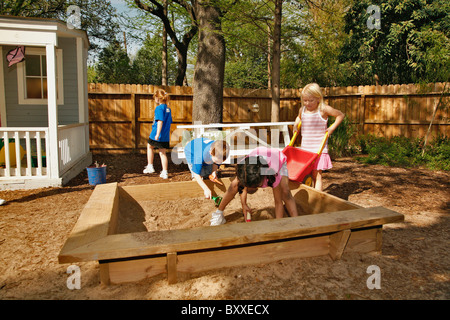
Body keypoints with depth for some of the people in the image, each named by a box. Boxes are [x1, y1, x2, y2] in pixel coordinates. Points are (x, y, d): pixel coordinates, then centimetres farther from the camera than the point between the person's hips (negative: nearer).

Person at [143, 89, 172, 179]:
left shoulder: (159, 108, -13)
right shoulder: (168, 109, 11)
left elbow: (160, 121, -22)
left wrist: (157, 134, -25)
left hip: (157, 135, -6)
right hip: (165, 136, 6)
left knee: (149, 147, 19)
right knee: (163, 153, 10)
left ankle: (150, 167, 21)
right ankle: (165, 173, 9)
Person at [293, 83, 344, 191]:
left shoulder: (323, 109, -6)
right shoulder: (302, 110, 8)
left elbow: (340, 115, 6)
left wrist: (331, 128, -4)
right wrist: (296, 124, 14)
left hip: (319, 149, -5)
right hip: (305, 148, 5)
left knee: (317, 175, -6)